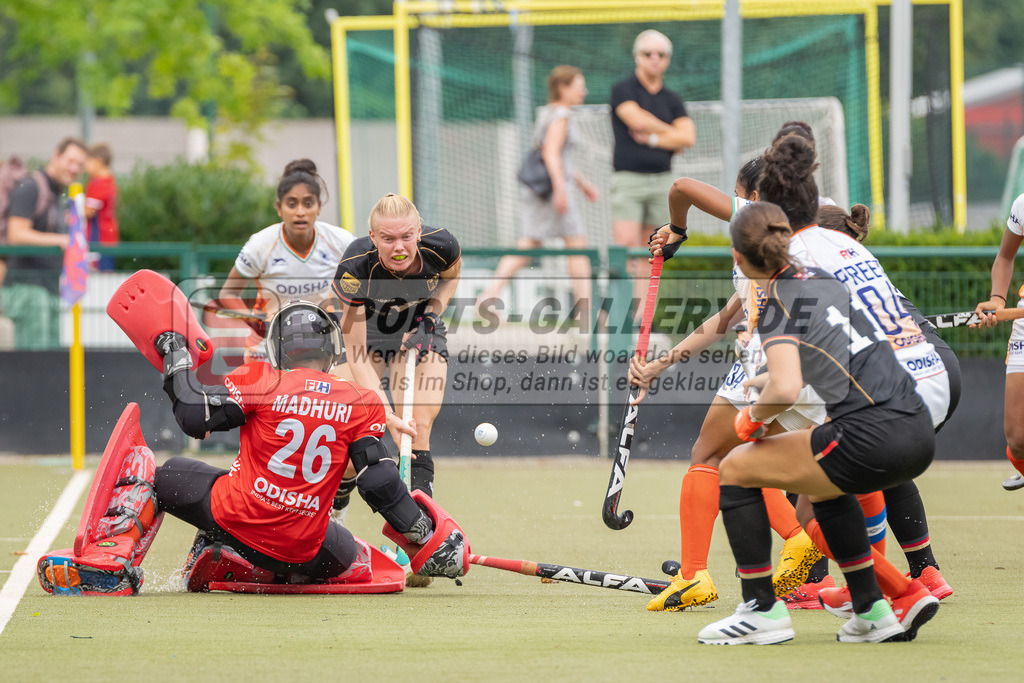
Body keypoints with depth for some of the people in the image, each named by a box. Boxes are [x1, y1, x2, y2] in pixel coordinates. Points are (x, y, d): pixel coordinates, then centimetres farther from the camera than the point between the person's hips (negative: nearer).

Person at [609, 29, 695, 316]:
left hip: (662, 181, 4)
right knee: (626, 246, -16)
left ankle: (641, 314, 3)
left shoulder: (672, 100, 14)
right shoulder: (623, 90, 2)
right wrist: (670, 132, 0)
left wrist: (653, 139, -8)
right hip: (628, 179, -4)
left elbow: (688, 138, 1)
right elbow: (637, 119, -14)